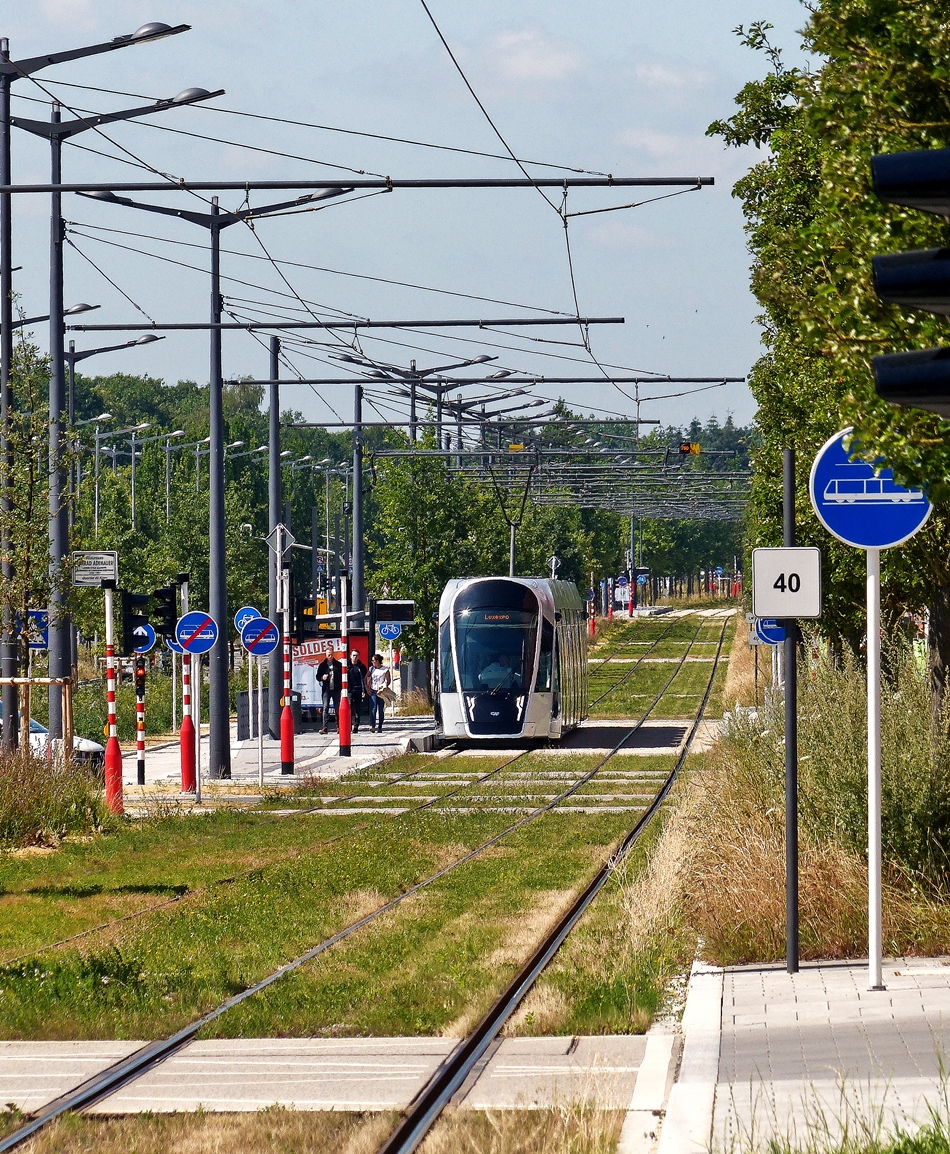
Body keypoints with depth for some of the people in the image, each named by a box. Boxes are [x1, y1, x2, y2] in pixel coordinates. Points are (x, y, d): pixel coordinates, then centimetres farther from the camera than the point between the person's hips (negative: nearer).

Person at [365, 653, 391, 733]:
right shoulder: (371, 668, 8)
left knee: (381, 710, 4)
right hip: (373, 691, 2)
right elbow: (366, 678, 16)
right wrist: (367, 687, 5)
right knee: (373, 708, -13)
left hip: (381, 692, -2)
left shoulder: (385, 670, -2)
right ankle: (372, 726, -23)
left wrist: (384, 687, -12)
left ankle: (379, 727, 12)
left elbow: (388, 681, 1)